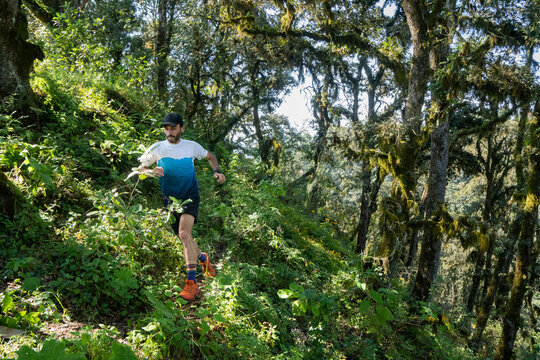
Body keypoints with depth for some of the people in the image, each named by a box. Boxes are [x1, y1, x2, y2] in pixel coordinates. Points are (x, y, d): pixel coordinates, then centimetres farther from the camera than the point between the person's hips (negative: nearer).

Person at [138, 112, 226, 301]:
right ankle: (203, 258, 41)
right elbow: (140, 167, 5)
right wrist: (151, 171, -17)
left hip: (190, 195, -2)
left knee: (184, 232, -24)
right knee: (183, 236, 8)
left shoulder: (192, 146, -2)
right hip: (169, 198, 3)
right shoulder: (157, 148, -4)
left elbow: (210, 156, 17)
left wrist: (217, 172, -1)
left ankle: (192, 282, -23)